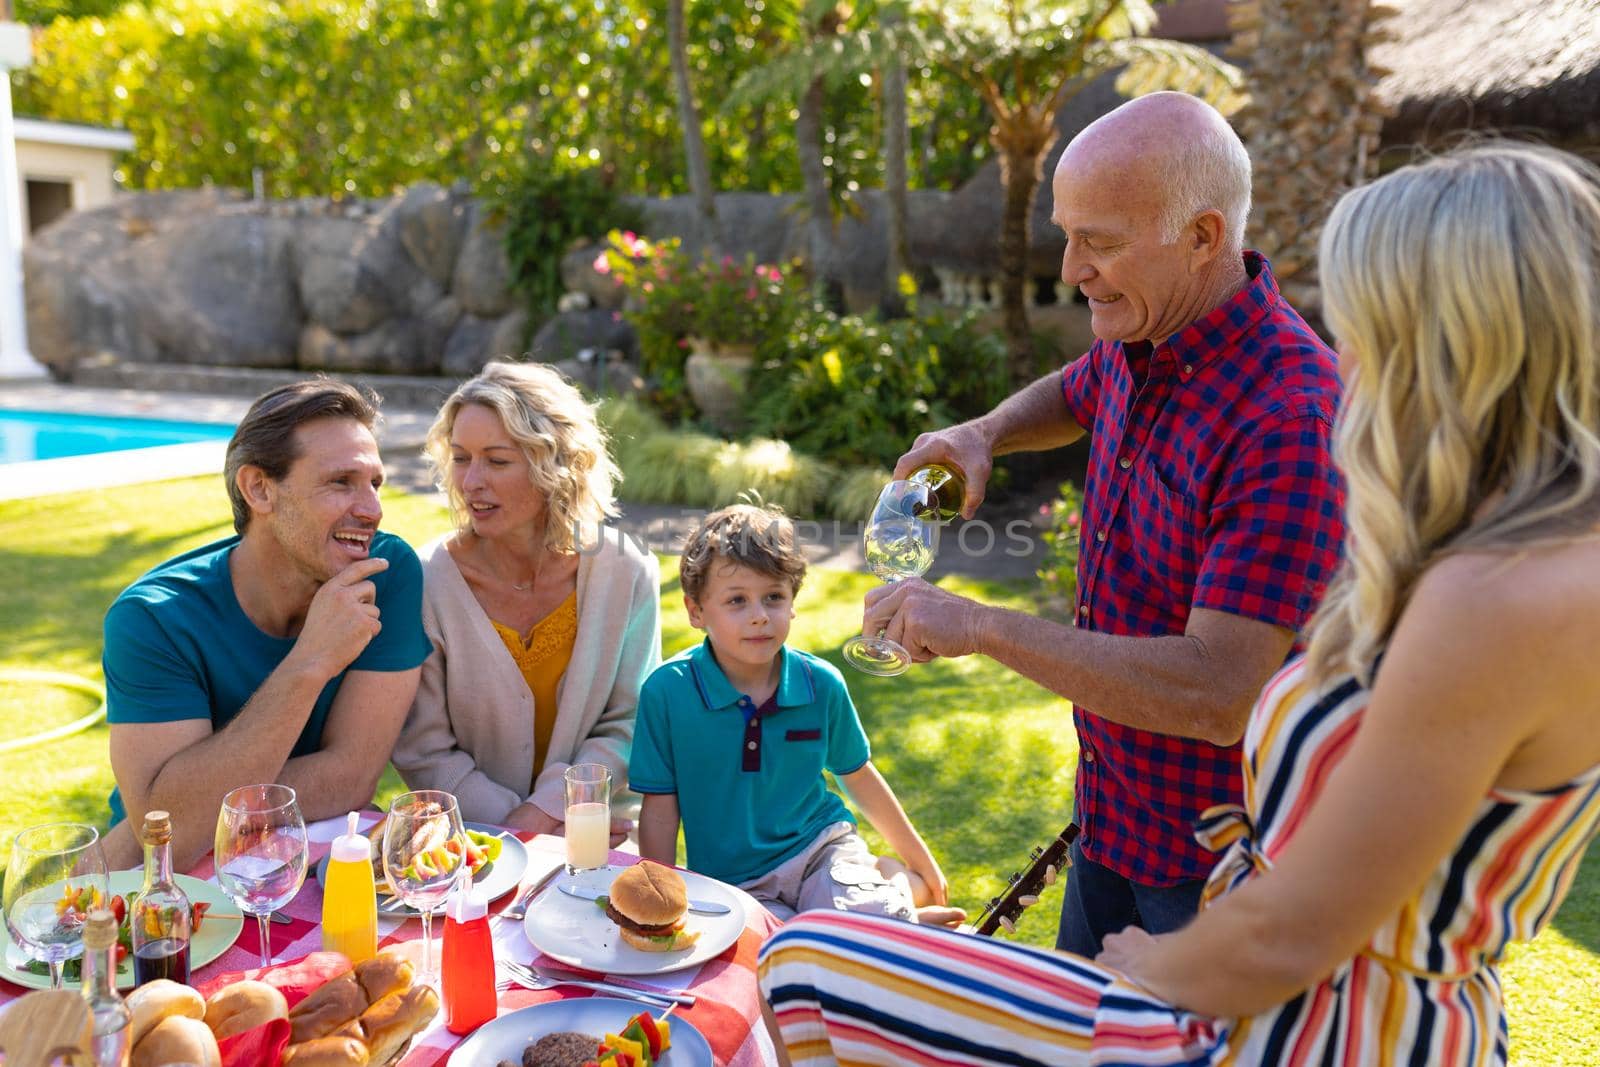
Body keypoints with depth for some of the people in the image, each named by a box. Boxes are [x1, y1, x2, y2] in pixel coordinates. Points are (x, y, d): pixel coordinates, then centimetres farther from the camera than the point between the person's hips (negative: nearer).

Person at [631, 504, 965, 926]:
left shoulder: (821, 684, -3)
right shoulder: (666, 691, -12)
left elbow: (857, 775, 13)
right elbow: (660, 811, -4)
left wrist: (919, 859, 22)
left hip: (822, 847, 1)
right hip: (731, 882, 0)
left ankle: (897, 882, 4)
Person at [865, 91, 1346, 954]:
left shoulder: (1289, 420, -30)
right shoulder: (1137, 344, -4)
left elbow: (1218, 695, -33)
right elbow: (1073, 397, 22)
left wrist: (981, 627, -30)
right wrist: (982, 435, 0)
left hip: (1214, 858, -8)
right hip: (1112, 809, 8)